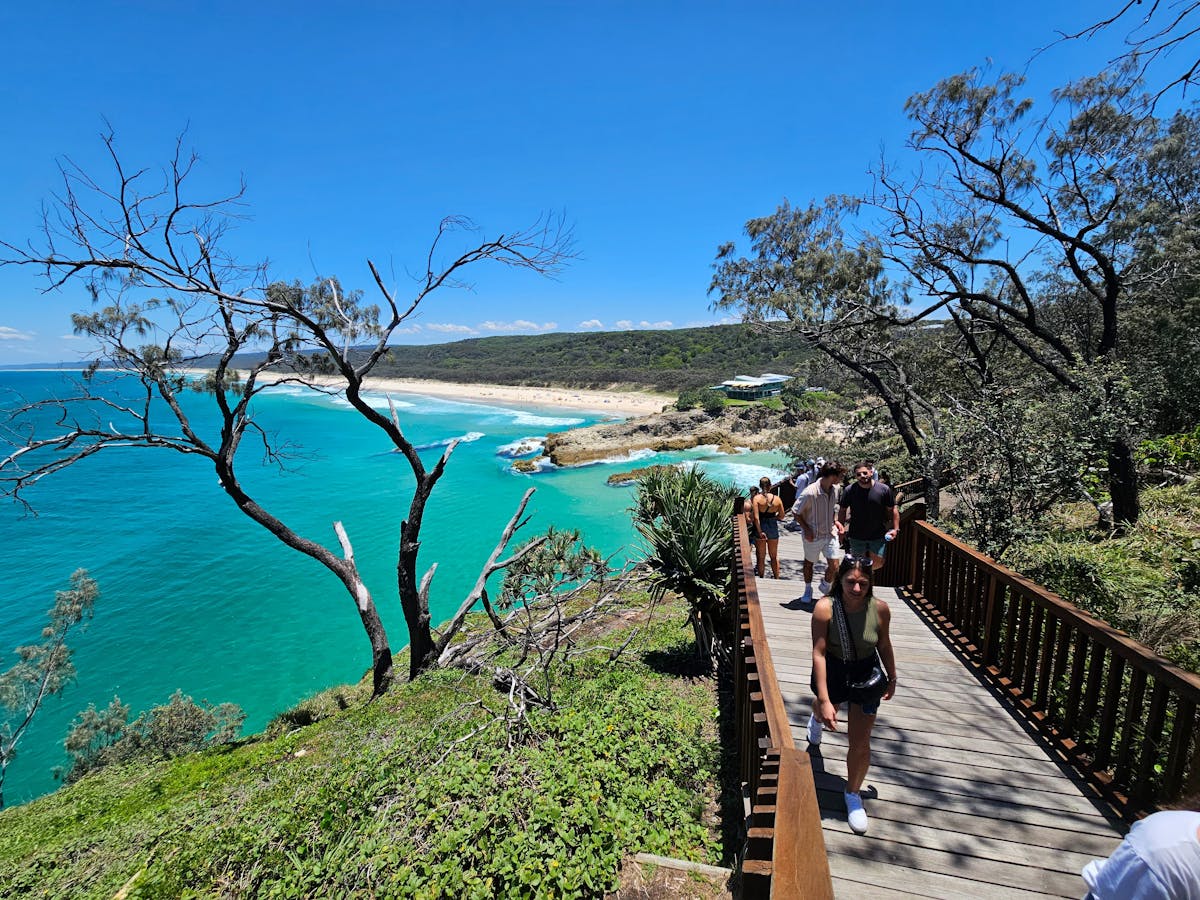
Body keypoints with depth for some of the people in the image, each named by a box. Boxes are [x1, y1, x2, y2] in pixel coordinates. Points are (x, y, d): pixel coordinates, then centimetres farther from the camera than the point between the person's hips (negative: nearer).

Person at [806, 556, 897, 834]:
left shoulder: (880, 609, -22)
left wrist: (892, 679, 11)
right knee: (826, 713, 31)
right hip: (832, 673, 0)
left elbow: (884, 645, -2)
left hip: (866, 675, 1)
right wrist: (824, 701, -28)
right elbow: (819, 653, -27)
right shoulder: (825, 607, -30)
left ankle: (853, 795, 33)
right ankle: (817, 718, 71)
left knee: (860, 743, 7)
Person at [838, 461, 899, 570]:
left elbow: (893, 509, 0)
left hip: (878, 535, 0)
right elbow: (842, 511, 1)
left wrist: (895, 529, -4)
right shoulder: (849, 491, -8)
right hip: (856, 535, 0)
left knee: (878, 562, 5)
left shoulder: (884, 489, -8)